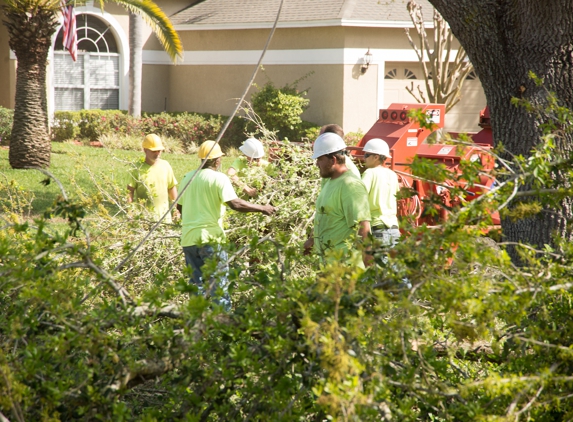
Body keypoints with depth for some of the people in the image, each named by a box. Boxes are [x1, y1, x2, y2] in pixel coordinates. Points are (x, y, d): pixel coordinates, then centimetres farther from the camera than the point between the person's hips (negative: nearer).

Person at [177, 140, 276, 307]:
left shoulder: (188, 177, 11)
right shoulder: (219, 178, -9)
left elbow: (179, 206, 19)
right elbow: (235, 204, -19)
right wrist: (261, 208, -11)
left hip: (187, 237, 6)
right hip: (209, 237, -6)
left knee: (196, 282, 12)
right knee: (218, 281, 1)